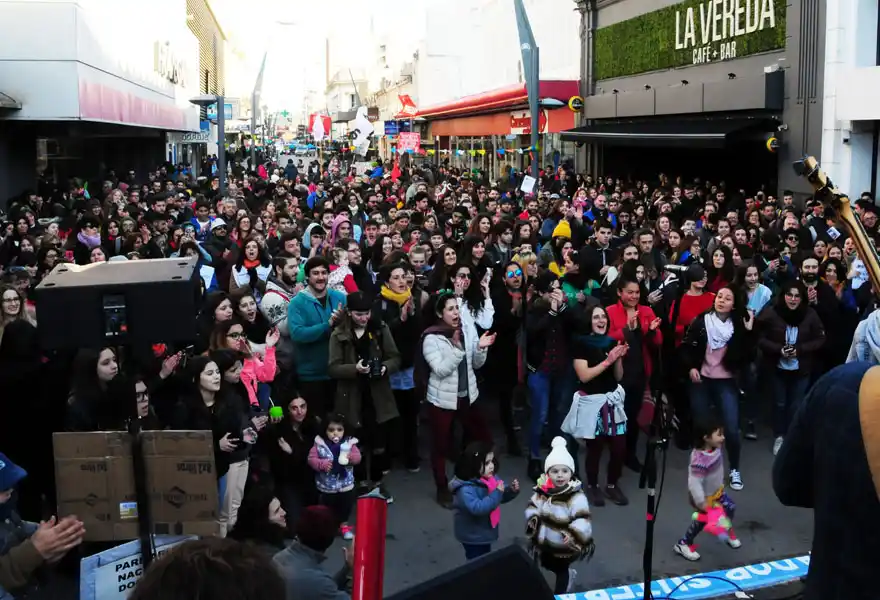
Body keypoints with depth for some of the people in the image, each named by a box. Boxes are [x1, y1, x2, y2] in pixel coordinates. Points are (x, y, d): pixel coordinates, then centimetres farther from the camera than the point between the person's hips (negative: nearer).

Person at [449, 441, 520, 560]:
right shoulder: (466, 489, -30)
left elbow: (501, 497, 7)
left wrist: (512, 491, -14)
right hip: (472, 535, -8)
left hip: (485, 531, 8)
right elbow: (477, 508, -39)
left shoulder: (491, 478, -5)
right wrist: (497, 493, -38)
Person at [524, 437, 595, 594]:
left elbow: (584, 520, -30)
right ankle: (570, 575, 54)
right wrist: (533, 519, -14)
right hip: (545, 542, 6)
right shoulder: (542, 490, -10)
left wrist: (574, 533, -45)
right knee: (546, 564, 27)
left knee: (561, 570, 15)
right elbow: (532, 506, 4)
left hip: (565, 546, -6)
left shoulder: (576, 496, -26)